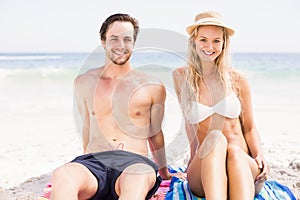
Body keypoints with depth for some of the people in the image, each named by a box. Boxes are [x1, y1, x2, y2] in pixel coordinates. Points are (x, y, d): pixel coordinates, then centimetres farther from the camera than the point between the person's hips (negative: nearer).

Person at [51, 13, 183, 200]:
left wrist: (164, 172, 34)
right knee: (62, 176, -35)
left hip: (135, 162, -1)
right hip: (95, 162, 2)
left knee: (137, 180, -40)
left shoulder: (153, 88, 9)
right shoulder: (84, 83, 14)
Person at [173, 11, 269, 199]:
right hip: (203, 173, 0)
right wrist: (195, 158, 6)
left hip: (244, 169, 1)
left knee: (234, 151, -36)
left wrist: (260, 156, -5)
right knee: (215, 138, -34)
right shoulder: (181, 77, 7)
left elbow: (249, 128, 12)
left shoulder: (238, 80, 6)